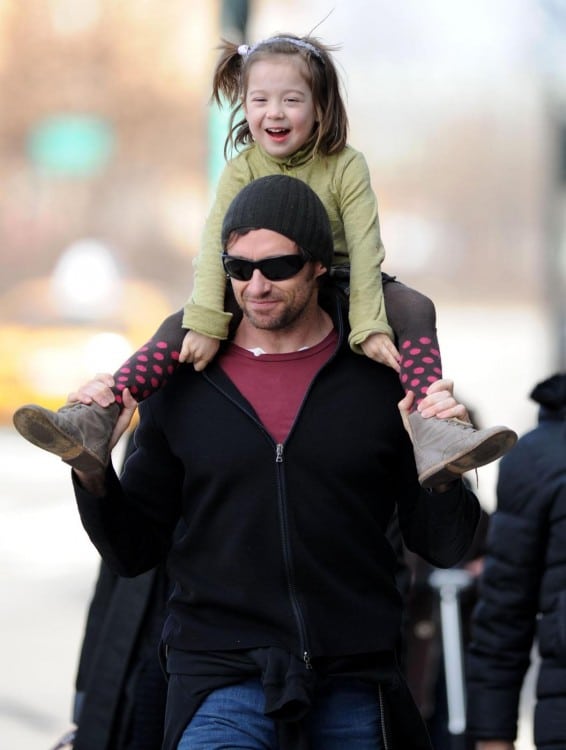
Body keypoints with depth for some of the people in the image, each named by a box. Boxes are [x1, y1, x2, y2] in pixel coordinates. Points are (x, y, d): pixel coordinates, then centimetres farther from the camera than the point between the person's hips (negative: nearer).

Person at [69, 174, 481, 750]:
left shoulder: (382, 378, 3)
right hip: (220, 675, 0)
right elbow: (132, 551, 10)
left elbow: (442, 545, 5)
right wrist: (93, 471, -7)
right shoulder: (182, 385, 5)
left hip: (353, 686, 1)